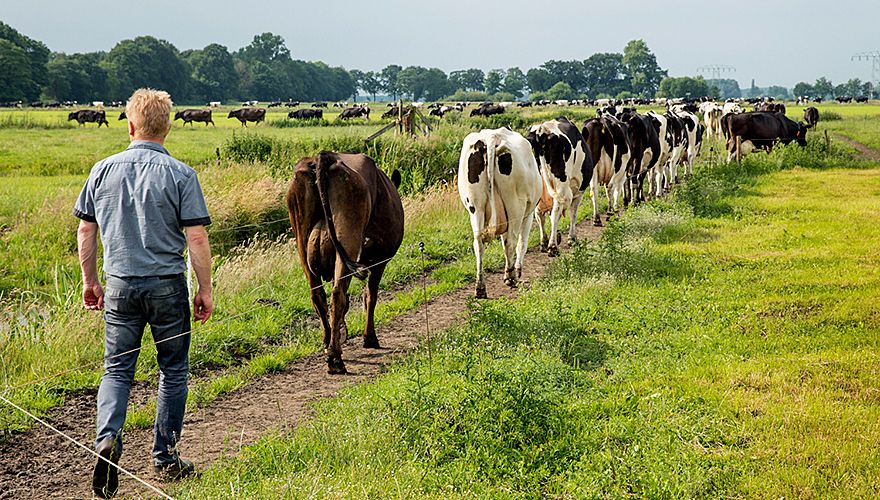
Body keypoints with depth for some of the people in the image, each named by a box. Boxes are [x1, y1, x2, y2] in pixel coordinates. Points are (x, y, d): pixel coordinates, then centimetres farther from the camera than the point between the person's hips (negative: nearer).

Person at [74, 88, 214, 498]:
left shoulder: (103, 171, 1)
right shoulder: (180, 174, -8)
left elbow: (86, 231, 7)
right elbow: (196, 238, -10)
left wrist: (89, 280, 19)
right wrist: (205, 289, -1)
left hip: (120, 284, 2)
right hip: (168, 285, -2)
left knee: (116, 369, 11)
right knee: (173, 371, 12)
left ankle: (107, 438, -14)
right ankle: (165, 460, 16)